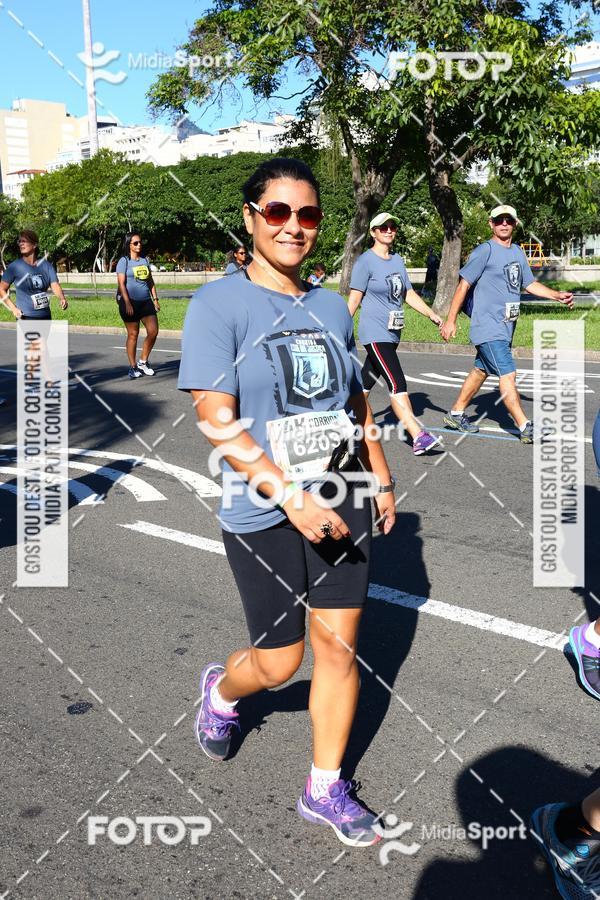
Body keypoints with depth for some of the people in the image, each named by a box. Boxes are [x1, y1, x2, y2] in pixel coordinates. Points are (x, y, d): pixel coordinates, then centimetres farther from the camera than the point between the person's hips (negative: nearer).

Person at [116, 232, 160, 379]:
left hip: (146, 301, 5)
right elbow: (121, 284, -10)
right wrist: (127, 303, -18)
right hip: (130, 302, -5)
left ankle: (143, 362, 16)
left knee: (153, 331, -1)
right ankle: (133, 367, 9)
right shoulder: (124, 261, -4)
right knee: (133, 334, 0)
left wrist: (155, 299, 13)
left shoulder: (144, 260, 13)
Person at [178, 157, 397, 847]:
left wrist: (381, 479, 17)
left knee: (339, 643, 7)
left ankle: (324, 790, 26)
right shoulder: (219, 305, -11)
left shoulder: (331, 308, 7)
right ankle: (221, 690, 43)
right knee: (280, 661, 7)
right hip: (263, 513, -5)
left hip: (340, 502, 5)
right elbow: (217, 422, -18)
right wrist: (290, 496, -23)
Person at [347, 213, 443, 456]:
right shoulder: (365, 262, -8)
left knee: (365, 383, 14)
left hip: (393, 334, 8)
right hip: (375, 334, -8)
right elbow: (354, 300, -9)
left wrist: (432, 315, 13)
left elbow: (409, 294, 19)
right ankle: (418, 437, -21)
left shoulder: (398, 260, 14)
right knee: (397, 383, -15)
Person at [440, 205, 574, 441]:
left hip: (506, 327, 8)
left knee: (481, 371, 15)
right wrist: (450, 321, -12)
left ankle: (456, 414, 28)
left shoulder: (518, 252, 15)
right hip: (488, 326, -8)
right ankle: (526, 428, -13)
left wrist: (558, 295, 10)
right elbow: (464, 284, -9)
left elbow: (529, 284, 22)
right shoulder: (485, 251, -8)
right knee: (507, 374, -12)